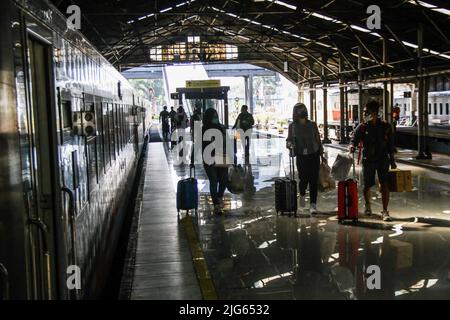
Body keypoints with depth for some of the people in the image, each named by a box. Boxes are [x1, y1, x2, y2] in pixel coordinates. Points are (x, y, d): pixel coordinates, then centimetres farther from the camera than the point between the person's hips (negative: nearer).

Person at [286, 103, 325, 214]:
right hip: (301, 156, -1)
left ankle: (313, 204, 1)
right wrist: (290, 145, -18)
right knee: (304, 179, -4)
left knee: (314, 180, -3)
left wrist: (321, 155, 13)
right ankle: (302, 195, 31)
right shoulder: (292, 126, 0)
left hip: (314, 155, 1)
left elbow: (318, 140, 10)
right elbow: (289, 140, 6)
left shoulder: (312, 125, 3)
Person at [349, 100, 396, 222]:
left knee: (384, 185, -10)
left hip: (383, 159, 0)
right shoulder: (362, 127, -2)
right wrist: (352, 146, -31)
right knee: (367, 185, 9)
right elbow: (354, 139, -7)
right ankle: (367, 206, 36)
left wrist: (392, 160, 6)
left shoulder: (386, 127, -1)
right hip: (368, 160, 0)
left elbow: (390, 145, 5)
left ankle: (385, 211, -4)